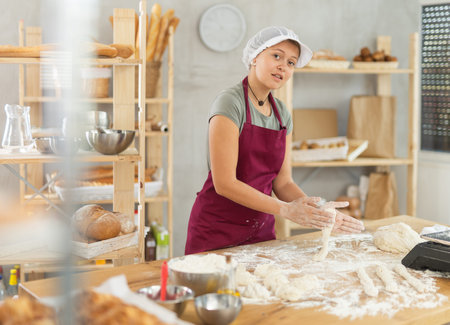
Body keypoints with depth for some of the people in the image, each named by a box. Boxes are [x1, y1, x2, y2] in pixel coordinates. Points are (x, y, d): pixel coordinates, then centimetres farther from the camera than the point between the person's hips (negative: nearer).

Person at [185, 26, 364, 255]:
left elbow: (282, 182, 7)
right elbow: (225, 184, -20)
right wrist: (285, 210, -23)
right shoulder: (230, 103, -14)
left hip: (262, 229, 6)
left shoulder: (282, 114, 7)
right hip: (217, 230, -6)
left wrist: (320, 214, -8)